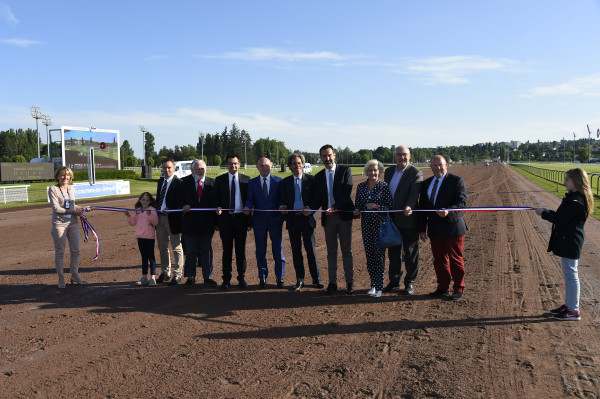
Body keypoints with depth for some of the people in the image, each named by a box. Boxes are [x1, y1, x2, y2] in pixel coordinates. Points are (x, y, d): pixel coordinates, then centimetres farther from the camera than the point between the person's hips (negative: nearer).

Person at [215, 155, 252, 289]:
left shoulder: (246, 179, 5)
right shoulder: (219, 180, 6)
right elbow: (216, 199, 8)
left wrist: (249, 221, 0)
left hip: (241, 218, 0)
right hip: (225, 218, 0)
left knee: (241, 250, 7)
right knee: (227, 250, 6)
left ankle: (241, 278, 18)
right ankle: (226, 279, 15)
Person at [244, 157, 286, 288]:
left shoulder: (278, 181, 5)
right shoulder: (252, 182, 8)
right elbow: (250, 199, 3)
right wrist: (247, 207, -17)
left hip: (275, 220, -1)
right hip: (259, 220, 1)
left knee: (278, 250, 4)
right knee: (260, 251, 7)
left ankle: (279, 278, 15)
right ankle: (262, 278, 18)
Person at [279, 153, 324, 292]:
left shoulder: (311, 179, 2)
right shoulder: (285, 182, 9)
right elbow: (282, 200, 11)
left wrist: (309, 209, -17)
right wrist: (283, 207, -12)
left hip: (307, 218, -2)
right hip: (292, 219, 2)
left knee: (311, 250, 2)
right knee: (296, 251, 7)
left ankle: (316, 279, 14)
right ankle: (300, 280, 18)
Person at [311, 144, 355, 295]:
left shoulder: (345, 170, 1)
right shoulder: (318, 176, 12)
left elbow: (347, 191, -10)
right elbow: (318, 199, 10)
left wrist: (335, 207, -21)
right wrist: (310, 209, -10)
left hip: (343, 214, -3)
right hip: (328, 217, 3)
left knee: (346, 250, 3)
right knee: (331, 252, 8)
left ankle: (350, 282, 12)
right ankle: (332, 282, 15)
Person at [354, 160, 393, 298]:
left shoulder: (384, 186, -4)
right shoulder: (361, 186, 8)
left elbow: (389, 206, -5)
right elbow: (357, 204, 12)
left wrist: (376, 206, -18)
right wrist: (356, 211, -9)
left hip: (380, 224, -4)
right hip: (366, 224, 4)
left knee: (379, 254, -2)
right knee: (369, 254, 7)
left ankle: (379, 287, 7)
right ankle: (373, 285, 20)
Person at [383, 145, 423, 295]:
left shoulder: (416, 173, -8)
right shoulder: (389, 171, 11)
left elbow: (414, 193, -22)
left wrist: (408, 206, -39)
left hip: (408, 219, -6)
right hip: (392, 220, 6)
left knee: (410, 253, 5)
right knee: (393, 251, 14)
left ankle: (410, 283, 17)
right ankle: (394, 281, 28)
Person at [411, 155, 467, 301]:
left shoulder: (457, 181, -3)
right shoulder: (426, 184, 13)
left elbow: (461, 202, -13)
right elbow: (422, 207, 14)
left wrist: (449, 211, -32)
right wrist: (422, 228, 10)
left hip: (452, 228, -5)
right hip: (434, 229, 5)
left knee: (456, 260, 3)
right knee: (439, 260, 11)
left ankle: (459, 289, 16)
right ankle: (443, 288, 22)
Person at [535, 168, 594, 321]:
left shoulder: (575, 201, -21)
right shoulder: (574, 197, 11)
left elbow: (560, 219, -22)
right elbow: (563, 216, 15)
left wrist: (544, 213, -10)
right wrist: (548, 212, 4)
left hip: (570, 242, -10)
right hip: (568, 241, 10)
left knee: (570, 274, -3)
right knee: (569, 274, 17)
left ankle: (573, 311, 6)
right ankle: (569, 305, 28)